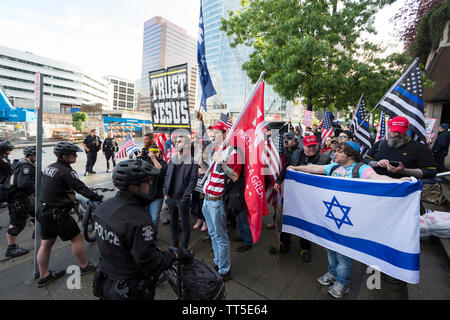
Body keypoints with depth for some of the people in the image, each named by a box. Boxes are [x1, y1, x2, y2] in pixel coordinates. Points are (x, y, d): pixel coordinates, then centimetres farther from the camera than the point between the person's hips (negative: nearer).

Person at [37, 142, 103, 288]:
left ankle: (43, 276, 31)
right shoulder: (66, 171, -22)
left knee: (46, 244, 17)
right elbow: (82, 188, -25)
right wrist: (99, 198, -17)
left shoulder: (48, 168, 7)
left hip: (44, 211, 9)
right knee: (77, 238, 7)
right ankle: (84, 266, 22)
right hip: (59, 214, -9)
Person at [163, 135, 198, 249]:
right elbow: (167, 177, 13)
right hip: (170, 197, 6)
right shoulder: (171, 160, 9)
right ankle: (175, 245, 37)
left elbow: (193, 181, -12)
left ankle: (184, 249, 23)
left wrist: (185, 196, -16)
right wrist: (165, 192, 5)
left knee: (185, 225, 8)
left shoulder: (192, 161, -9)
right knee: (173, 222, 19)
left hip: (182, 199, -6)